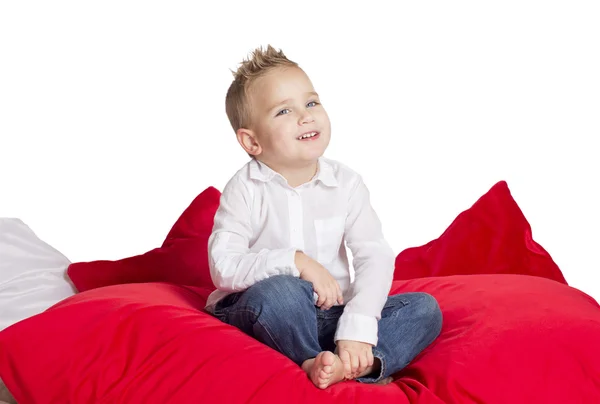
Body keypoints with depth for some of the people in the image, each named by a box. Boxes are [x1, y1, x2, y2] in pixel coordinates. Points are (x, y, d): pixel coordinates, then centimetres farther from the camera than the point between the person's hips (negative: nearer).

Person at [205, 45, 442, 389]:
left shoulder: (346, 183, -1)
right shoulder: (245, 189, -7)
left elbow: (375, 257, -11)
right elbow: (223, 267, -17)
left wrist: (357, 329, -26)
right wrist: (295, 262, -26)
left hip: (332, 317, 4)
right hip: (269, 317, -4)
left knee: (425, 309, -14)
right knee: (277, 290, -38)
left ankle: (357, 364, -36)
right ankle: (312, 360, -15)